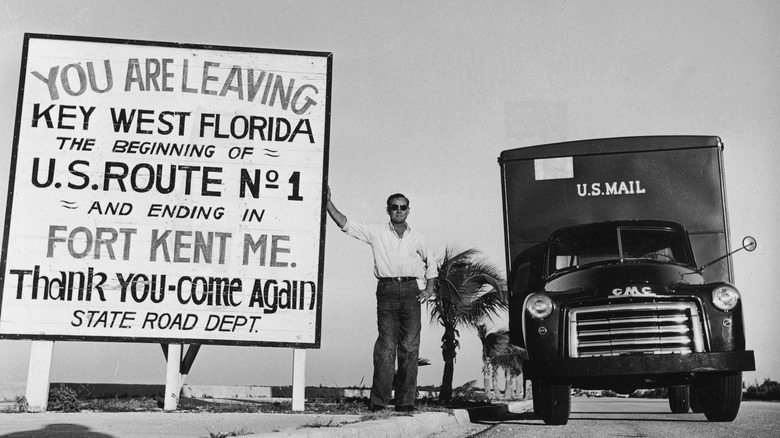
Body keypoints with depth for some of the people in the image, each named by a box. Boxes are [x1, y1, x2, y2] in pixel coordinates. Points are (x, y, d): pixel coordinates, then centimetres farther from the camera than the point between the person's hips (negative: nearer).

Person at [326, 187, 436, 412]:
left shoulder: (417, 238, 16)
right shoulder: (376, 232, 10)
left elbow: (430, 265, 28)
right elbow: (345, 224, 4)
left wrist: (429, 288, 14)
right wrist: (328, 202, -5)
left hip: (411, 290, 2)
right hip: (386, 290, -2)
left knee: (410, 346, -4)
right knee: (386, 345, -8)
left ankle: (405, 401, -2)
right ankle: (379, 401, -7)